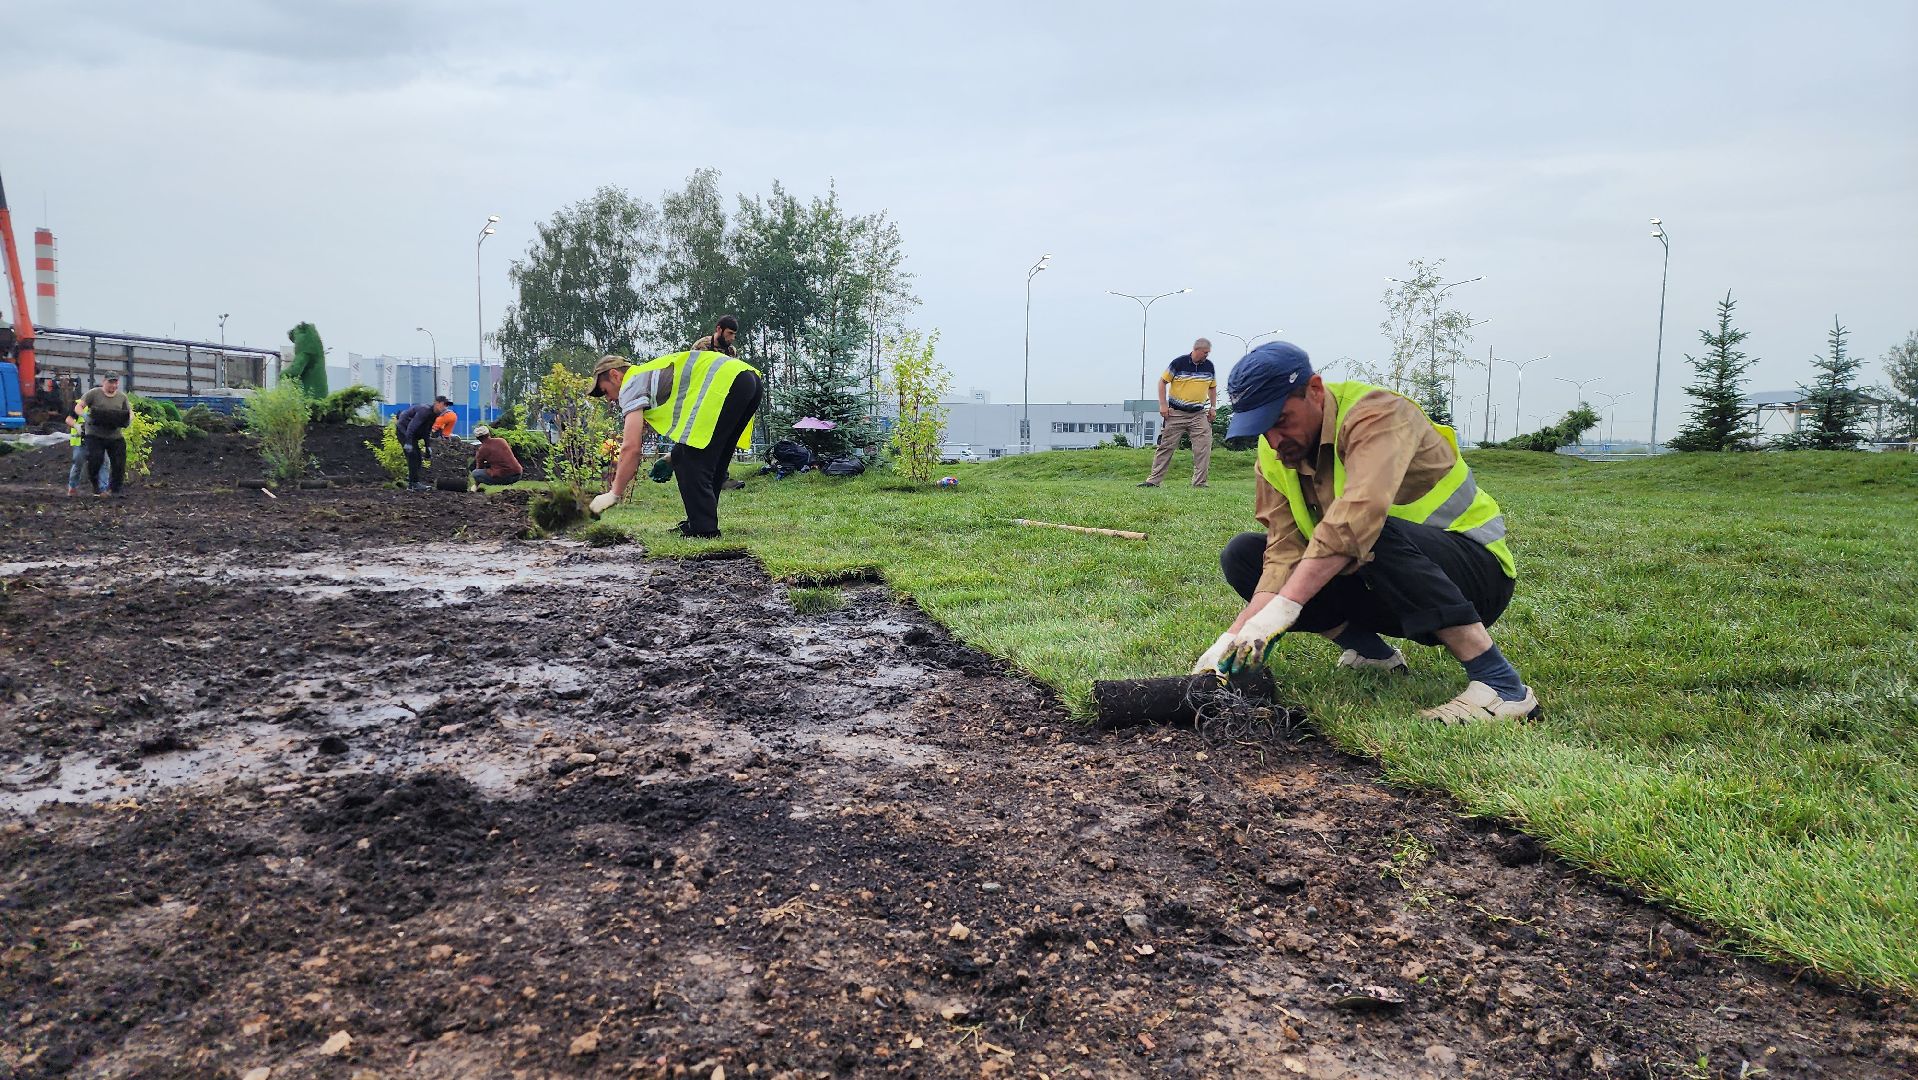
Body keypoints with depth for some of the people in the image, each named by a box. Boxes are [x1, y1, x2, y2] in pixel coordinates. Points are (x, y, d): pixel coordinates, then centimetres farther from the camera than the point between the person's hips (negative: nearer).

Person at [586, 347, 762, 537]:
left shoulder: (631, 384, 6)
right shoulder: (652, 372, 34)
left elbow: (631, 448, -4)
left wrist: (614, 494, 2)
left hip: (724, 384, -10)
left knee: (687, 459, -5)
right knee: (710, 461, 18)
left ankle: (703, 529, -7)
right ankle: (704, 522, 22)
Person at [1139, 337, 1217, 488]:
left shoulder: (1209, 365, 5)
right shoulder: (1178, 363, -7)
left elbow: (1213, 387, 20)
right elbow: (1163, 382, -1)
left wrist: (1213, 407, 10)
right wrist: (1163, 405, -8)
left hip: (1199, 414, 3)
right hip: (1176, 413, -3)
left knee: (1204, 448, -5)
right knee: (1166, 447, 1)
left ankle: (1199, 482, 1)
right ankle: (1153, 480, 6)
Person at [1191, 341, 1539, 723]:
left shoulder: (1377, 414, -23)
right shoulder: (1274, 456, -2)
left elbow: (1359, 514, -41)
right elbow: (1285, 553, -12)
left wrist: (1283, 606, -49)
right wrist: (1236, 634, -28)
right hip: (1380, 589, 7)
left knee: (1377, 534, -39)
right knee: (1242, 554, -6)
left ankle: (1501, 684, -31)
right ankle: (1373, 652, -2)